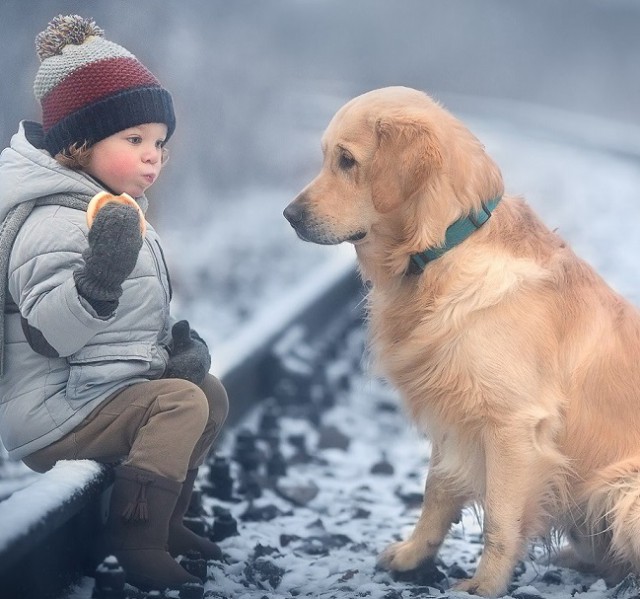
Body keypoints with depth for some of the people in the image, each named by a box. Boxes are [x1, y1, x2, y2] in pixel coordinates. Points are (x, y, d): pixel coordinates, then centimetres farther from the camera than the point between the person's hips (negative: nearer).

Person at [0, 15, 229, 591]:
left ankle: (164, 520, 19)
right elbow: (50, 332, -32)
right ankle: (137, 543, -16)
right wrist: (98, 277, -48)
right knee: (181, 402, -22)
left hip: (110, 387, 11)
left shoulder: (119, 213, 13)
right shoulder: (56, 222, -21)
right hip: (56, 411, -11)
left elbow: (136, 314, 21)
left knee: (209, 391, 13)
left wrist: (179, 342, 3)